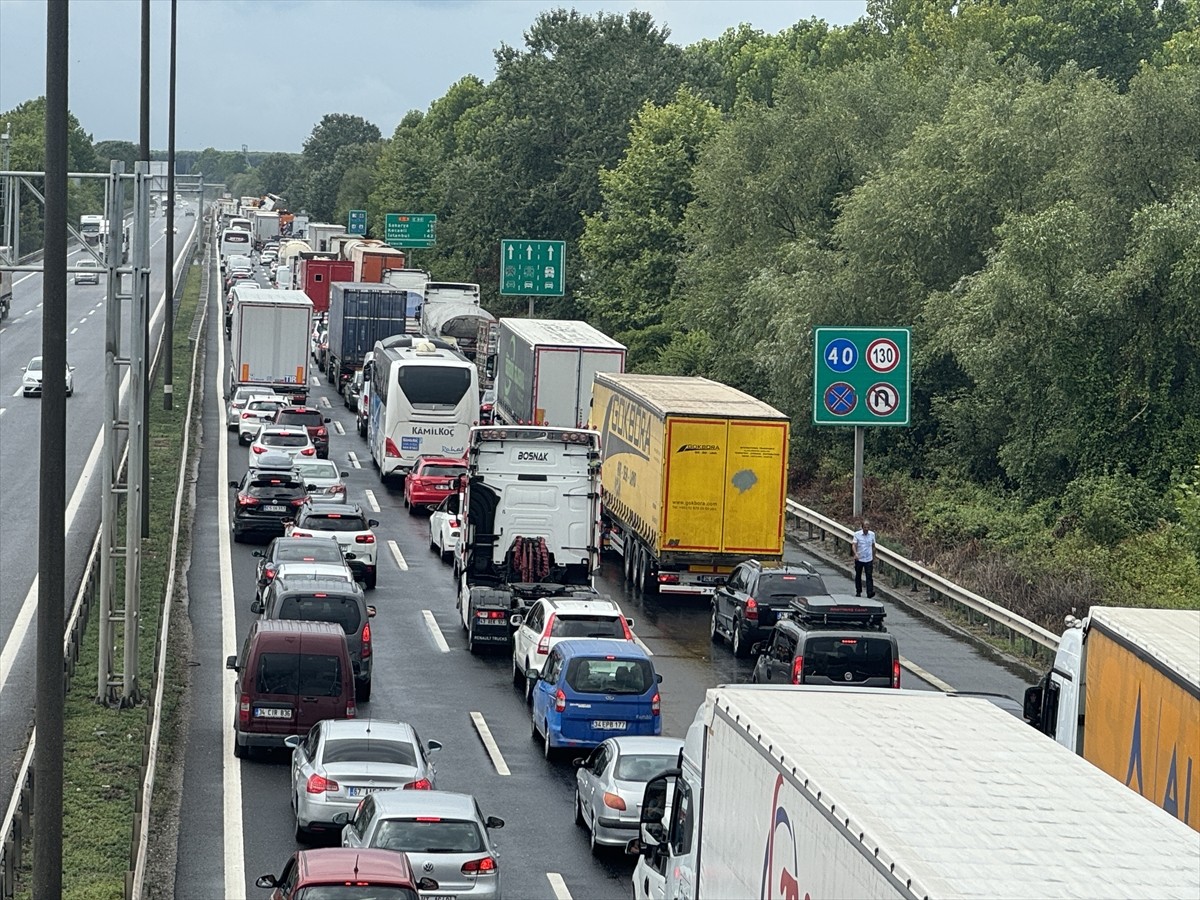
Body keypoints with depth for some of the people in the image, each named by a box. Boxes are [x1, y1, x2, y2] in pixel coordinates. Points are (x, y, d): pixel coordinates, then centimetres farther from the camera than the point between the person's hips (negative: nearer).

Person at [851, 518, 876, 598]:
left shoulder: (872, 534, 1)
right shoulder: (857, 534, -8)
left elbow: (873, 546, 11)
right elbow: (854, 545, -17)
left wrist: (874, 558, 13)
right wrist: (855, 554, -36)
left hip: (869, 559, 1)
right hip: (859, 559, -1)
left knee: (869, 576, -9)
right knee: (858, 576, 11)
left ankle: (870, 592, -15)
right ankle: (858, 591, 24)